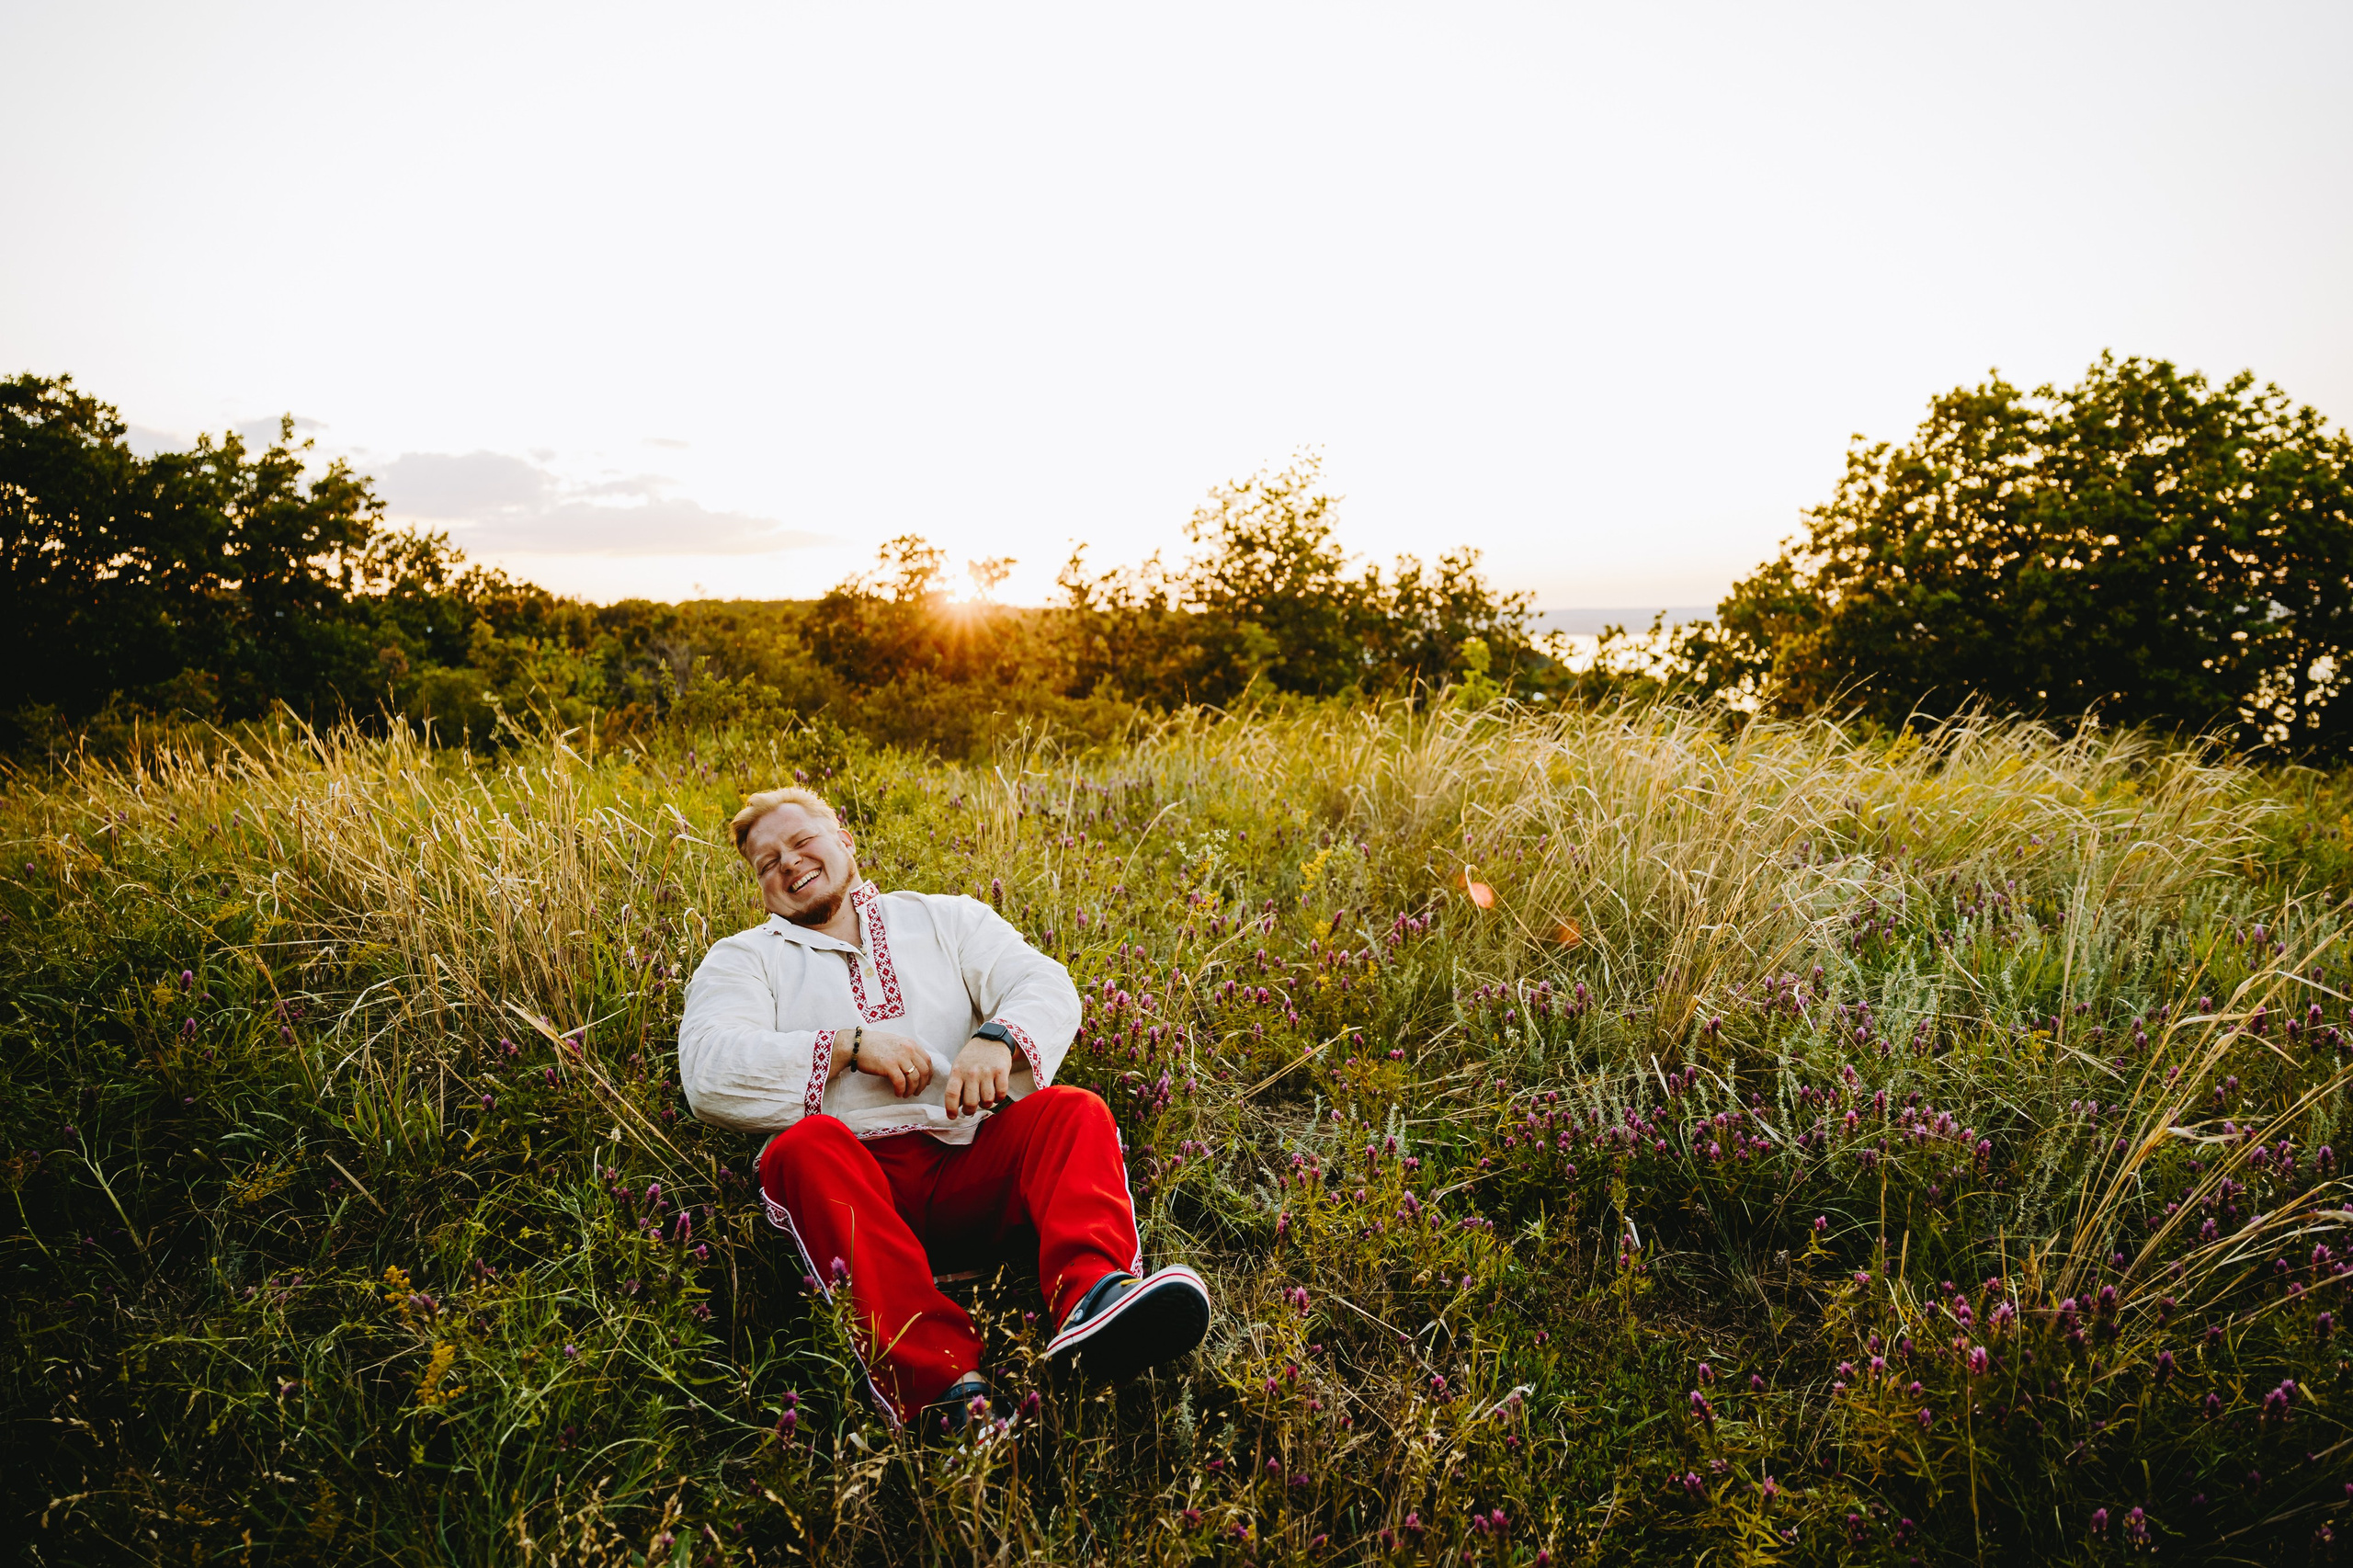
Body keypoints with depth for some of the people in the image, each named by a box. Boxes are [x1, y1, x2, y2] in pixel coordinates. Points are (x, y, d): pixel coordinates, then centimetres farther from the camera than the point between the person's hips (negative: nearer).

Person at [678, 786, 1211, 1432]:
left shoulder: (945, 918, 24)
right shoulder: (742, 960, 20)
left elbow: (1046, 985, 7)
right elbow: (706, 1070, 0)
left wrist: (997, 1036, -16)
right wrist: (848, 1044, -9)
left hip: (973, 1161, 2)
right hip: (858, 1174, -1)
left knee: (1075, 1111, -24)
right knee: (806, 1144, -33)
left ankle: (1091, 1296, -52)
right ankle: (945, 1383, -48)